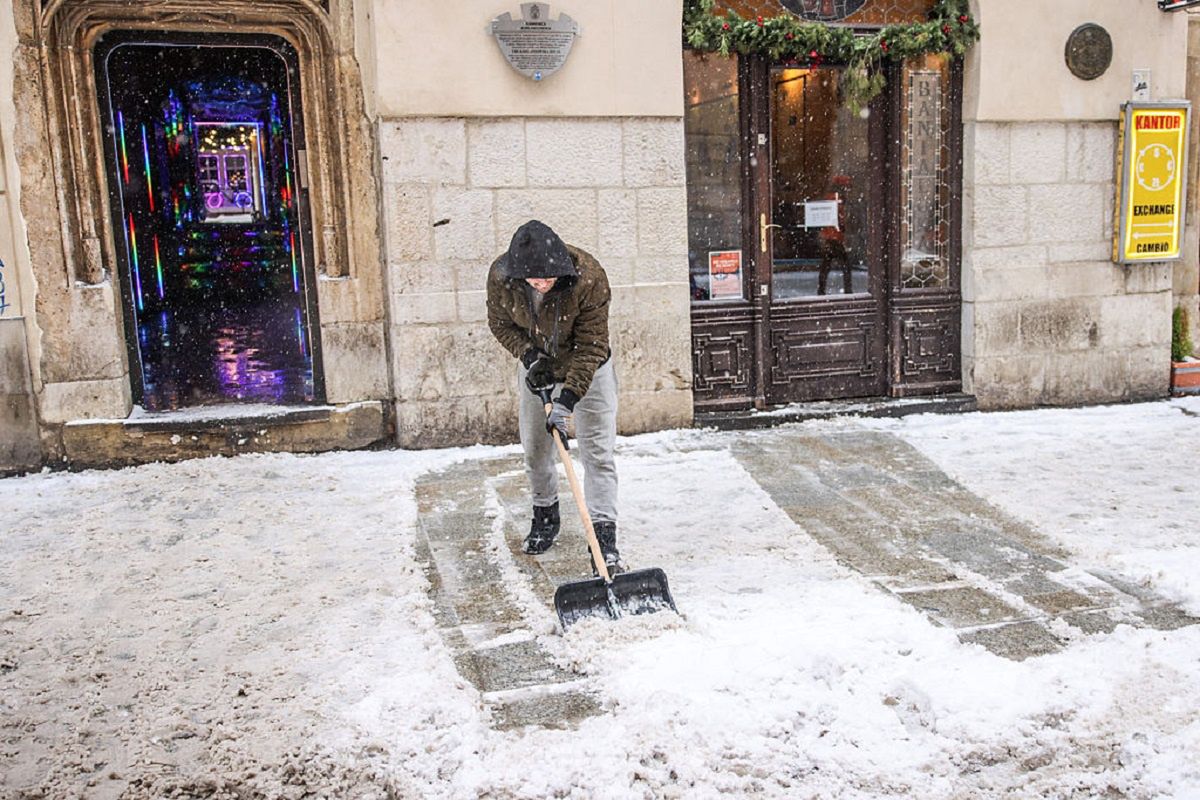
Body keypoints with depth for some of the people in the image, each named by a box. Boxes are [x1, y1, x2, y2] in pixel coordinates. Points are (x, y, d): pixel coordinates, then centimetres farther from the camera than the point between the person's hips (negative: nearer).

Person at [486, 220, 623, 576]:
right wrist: (529, 356, -21)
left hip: (587, 368, -3)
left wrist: (567, 399, -33)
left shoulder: (589, 277, -33)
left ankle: (604, 539, -6)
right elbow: (500, 323, -4)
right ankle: (544, 516, 37)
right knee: (535, 450, 13)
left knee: (598, 452, -9)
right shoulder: (501, 276, -23)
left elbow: (591, 346, -28)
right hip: (537, 367, 3)